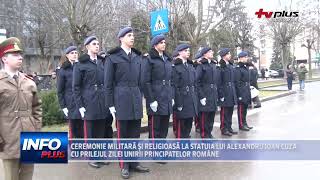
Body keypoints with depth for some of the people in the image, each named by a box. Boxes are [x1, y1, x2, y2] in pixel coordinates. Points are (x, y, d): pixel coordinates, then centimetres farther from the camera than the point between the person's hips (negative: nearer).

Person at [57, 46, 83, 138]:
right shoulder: (63, 70, 1)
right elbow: (60, 91, 1)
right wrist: (63, 106, -6)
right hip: (72, 106, -3)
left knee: (83, 131, 4)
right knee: (74, 131, 3)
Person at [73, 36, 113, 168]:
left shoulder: (103, 62, 12)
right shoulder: (80, 64, -1)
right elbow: (76, 87, -2)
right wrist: (80, 105, -9)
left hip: (104, 102, 4)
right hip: (90, 103, -4)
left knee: (104, 129, 8)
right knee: (91, 131, 4)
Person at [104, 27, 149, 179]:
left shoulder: (138, 57, 11)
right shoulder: (113, 57, -3)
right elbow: (108, 83, -4)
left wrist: (140, 99, 12)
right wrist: (110, 104, -7)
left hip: (136, 100, 4)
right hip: (121, 100, -4)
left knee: (135, 134, 10)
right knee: (122, 134, 4)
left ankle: (134, 162, 23)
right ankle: (124, 165, 16)